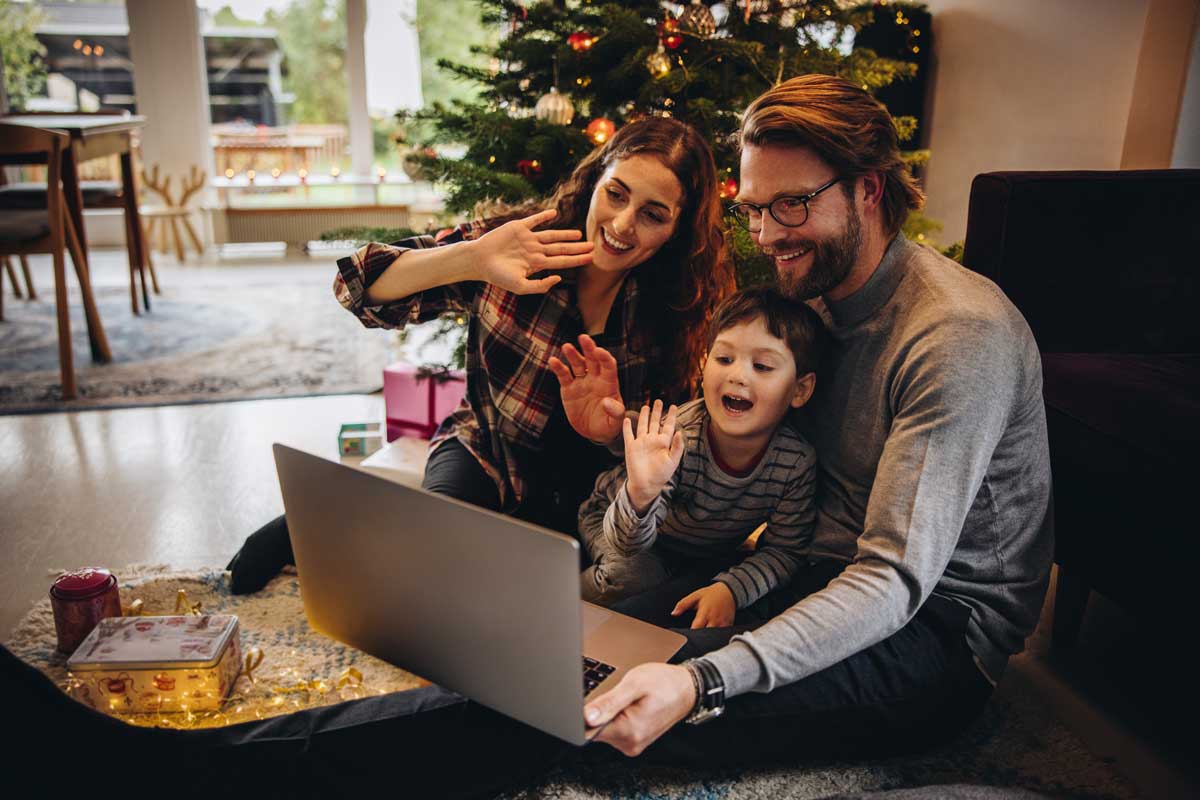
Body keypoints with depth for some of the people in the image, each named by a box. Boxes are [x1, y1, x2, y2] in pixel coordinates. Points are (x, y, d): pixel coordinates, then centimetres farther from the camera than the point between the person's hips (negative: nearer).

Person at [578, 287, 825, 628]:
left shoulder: (798, 461, -28)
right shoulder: (674, 439, -36)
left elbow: (786, 550, -17)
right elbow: (627, 544, -35)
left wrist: (729, 589, -35)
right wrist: (640, 495, -58)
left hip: (707, 558, 4)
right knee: (630, 576, -30)